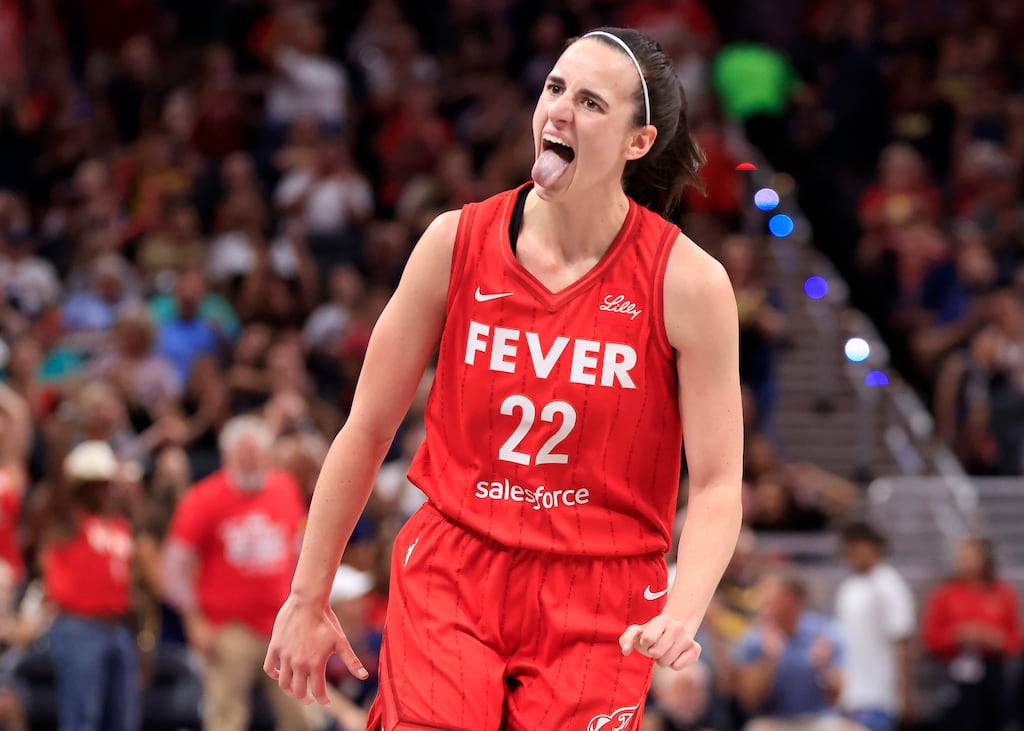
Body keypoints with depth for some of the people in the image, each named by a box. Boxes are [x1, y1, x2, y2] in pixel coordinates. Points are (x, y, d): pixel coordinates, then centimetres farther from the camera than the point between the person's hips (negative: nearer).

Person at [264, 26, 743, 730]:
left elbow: (717, 484, -6)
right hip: (453, 576, 1)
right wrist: (308, 599, 8)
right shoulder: (456, 242, -2)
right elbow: (367, 430, 6)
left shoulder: (690, 282, -7)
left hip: (597, 603, -1)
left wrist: (682, 611, -24)